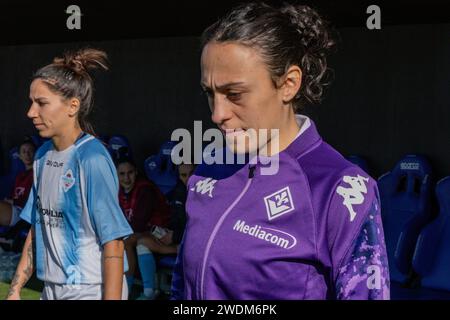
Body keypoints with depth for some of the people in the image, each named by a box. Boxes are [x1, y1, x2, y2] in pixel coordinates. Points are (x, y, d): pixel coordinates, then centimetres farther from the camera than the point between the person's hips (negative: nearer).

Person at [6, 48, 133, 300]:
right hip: (52, 288, 7)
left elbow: (113, 241, -18)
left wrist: (111, 297, -21)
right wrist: (15, 289, 9)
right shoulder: (43, 156, 6)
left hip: (90, 289, -7)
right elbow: (38, 228, 11)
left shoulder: (92, 159, -16)